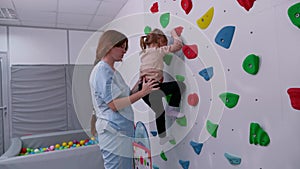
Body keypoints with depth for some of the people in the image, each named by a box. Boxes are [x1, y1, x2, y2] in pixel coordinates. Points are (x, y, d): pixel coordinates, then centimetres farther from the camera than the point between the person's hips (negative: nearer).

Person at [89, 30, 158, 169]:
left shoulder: (113, 71, 15)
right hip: (113, 132, -9)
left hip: (123, 131, 9)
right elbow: (114, 104, -19)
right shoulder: (101, 70, -13)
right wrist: (142, 92, -16)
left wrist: (138, 86, 1)